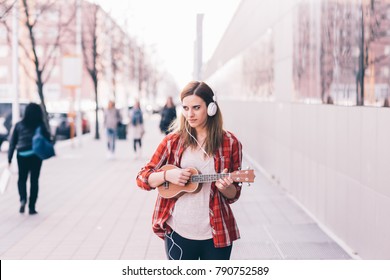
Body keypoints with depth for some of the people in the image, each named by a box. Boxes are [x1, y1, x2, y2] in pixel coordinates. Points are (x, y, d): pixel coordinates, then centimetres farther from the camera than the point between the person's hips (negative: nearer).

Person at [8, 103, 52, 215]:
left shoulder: (19, 125, 2)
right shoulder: (40, 125, -4)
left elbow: (12, 142, 2)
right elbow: (47, 139, -6)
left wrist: (9, 158, 5)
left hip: (22, 155, 1)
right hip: (36, 155, -1)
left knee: (22, 179, 16)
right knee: (34, 180, 9)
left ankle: (23, 199, -10)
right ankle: (32, 207, 8)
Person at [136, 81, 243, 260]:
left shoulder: (229, 143, -1)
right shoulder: (173, 141, 2)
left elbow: (233, 195, 5)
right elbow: (142, 178, 3)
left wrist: (225, 187, -17)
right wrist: (167, 175, -15)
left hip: (215, 233, 0)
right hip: (178, 232, 1)